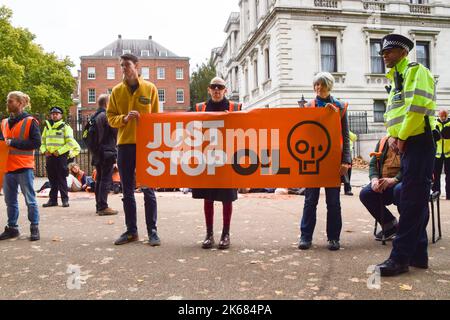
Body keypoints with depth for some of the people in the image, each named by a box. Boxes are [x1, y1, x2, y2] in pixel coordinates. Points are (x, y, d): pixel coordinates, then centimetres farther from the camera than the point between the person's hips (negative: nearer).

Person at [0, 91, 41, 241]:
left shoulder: (30, 121, -5)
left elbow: (36, 143, -14)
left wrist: (13, 142, -17)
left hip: (24, 167, -6)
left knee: (30, 200, 0)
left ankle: (34, 228, 9)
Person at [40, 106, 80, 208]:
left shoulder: (65, 127, -1)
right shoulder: (47, 127, 15)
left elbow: (70, 143, -9)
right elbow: (42, 141, 20)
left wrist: (59, 151, -15)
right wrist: (44, 150, 1)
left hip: (61, 156, -5)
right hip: (49, 156, 5)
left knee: (62, 179, -4)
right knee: (52, 179, 9)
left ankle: (65, 199, 1)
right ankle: (53, 199, 15)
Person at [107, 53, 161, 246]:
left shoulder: (150, 88, 4)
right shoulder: (117, 91, 9)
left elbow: (156, 116, 5)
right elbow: (110, 117, 8)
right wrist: (124, 118, -13)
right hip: (125, 144, 3)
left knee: (148, 190, 1)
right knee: (127, 191, 8)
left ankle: (152, 231, 8)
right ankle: (131, 231, 18)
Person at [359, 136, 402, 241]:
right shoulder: (382, 142, 12)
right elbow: (373, 163, 9)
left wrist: (394, 179, -28)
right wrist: (374, 179, -11)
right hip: (384, 184, 5)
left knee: (399, 190, -38)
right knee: (365, 193, -19)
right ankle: (390, 225, -1)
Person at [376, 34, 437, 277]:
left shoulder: (416, 71, -5)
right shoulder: (396, 79, 23)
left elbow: (417, 106, -19)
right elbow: (391, 114, 21)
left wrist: (402, 137, -15)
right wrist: (392, 136, 3)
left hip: (418, 141, -9)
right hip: (406, 144, 9)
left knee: (411, 201, -10)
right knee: (416, 200, 11)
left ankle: (400, 258, -8)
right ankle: (418, 255, 18)